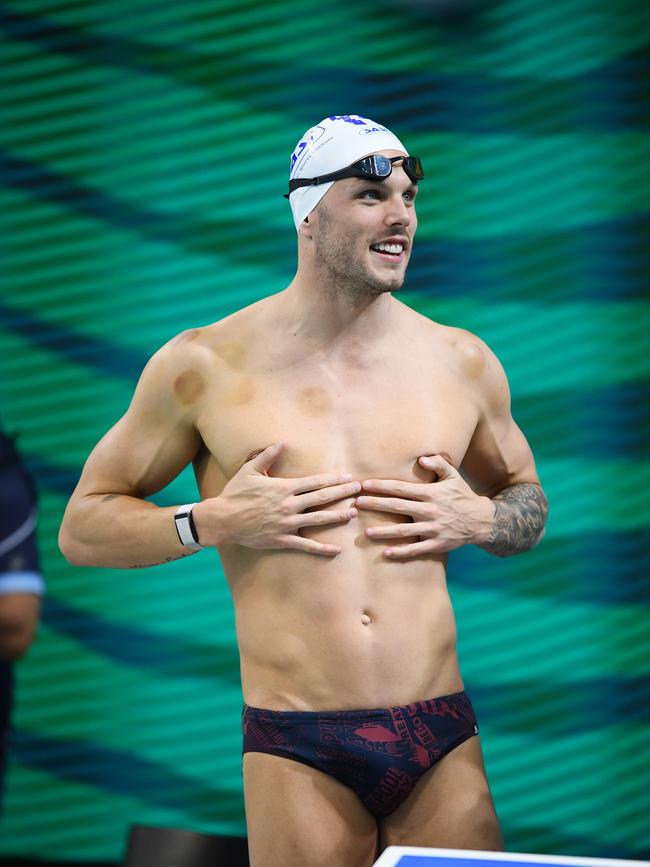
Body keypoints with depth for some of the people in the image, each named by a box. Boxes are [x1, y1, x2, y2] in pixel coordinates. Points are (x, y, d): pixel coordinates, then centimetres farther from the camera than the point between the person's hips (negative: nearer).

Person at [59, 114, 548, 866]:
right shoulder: (206, 366, 1)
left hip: (443, 742, 3)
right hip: (297, 751, -2)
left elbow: (528, 501, 24)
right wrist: (215, 522, -10)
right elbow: (83, 527, 6)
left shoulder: (461, 363, 9)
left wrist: (480, 520, 1)